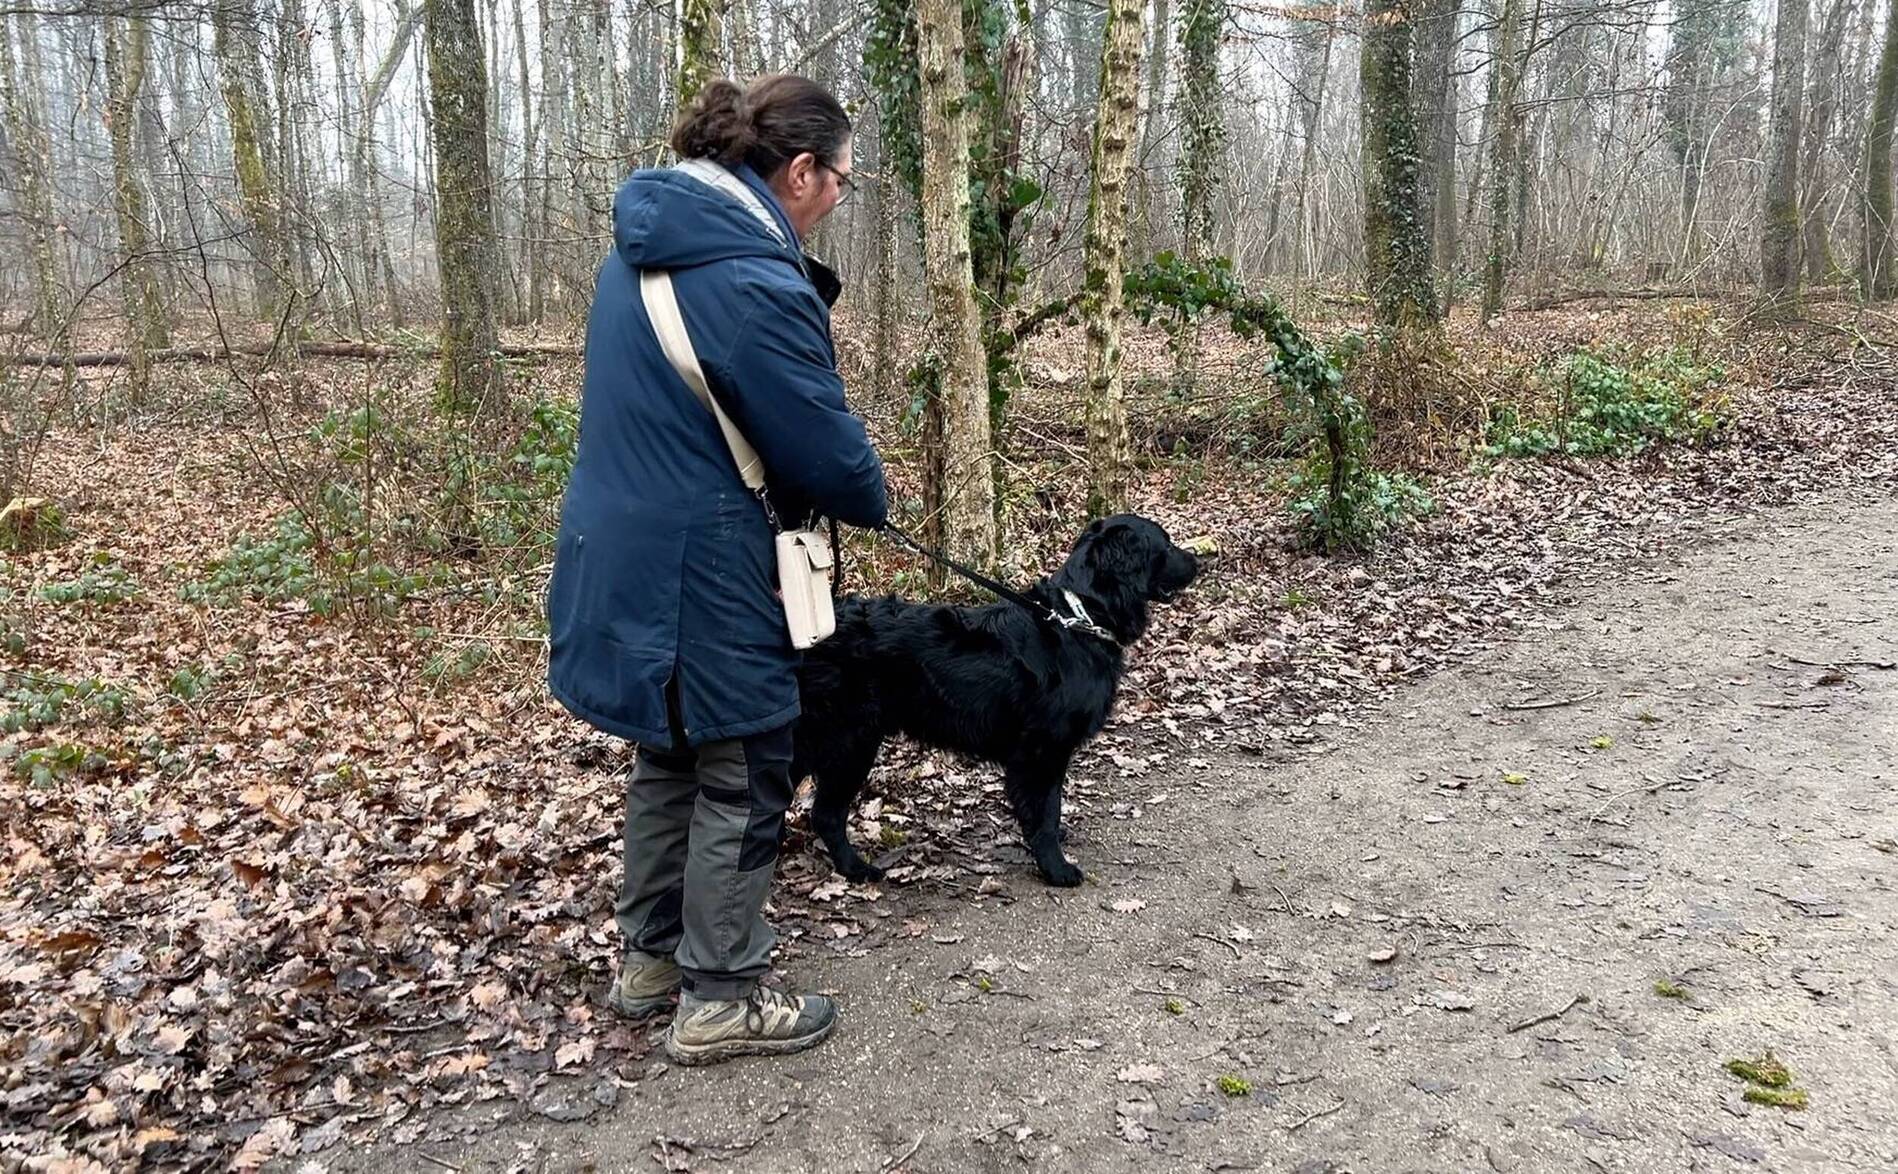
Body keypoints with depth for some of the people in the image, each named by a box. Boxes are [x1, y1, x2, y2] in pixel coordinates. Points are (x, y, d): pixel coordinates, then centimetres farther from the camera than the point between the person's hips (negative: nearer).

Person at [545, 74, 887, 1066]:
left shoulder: (648, 241, 8)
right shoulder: (754, 281, -23)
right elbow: (829, 452, -18)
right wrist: (871, 502, 3)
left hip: (625, 558, 9)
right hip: (701, 580, -9)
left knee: (671, 759, 23)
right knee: (742, 781, 7)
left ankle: (649, 957, 38)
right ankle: (720, 1000, 21)